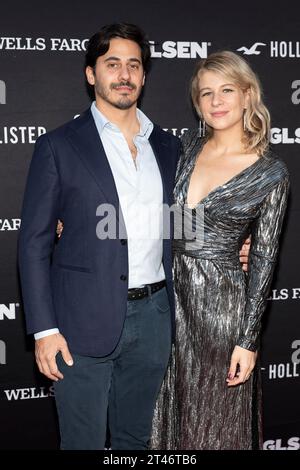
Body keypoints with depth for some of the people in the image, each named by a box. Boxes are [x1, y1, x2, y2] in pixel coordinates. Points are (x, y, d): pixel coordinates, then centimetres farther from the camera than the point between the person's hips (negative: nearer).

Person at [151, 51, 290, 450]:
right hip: (170, 291, 5)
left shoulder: (271, 173, -10)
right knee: (169, 410, 19)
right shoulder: (188, 145, 3)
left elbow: (263, 259, -8)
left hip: (220, 301, -4)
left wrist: (249, 340, -8)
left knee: (214, 420, 12)